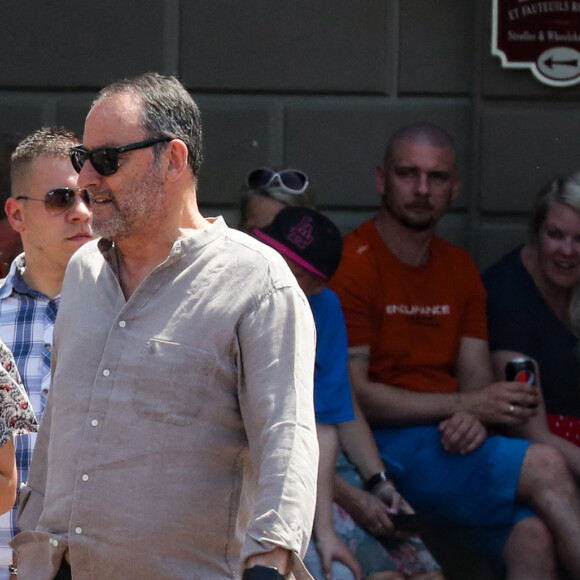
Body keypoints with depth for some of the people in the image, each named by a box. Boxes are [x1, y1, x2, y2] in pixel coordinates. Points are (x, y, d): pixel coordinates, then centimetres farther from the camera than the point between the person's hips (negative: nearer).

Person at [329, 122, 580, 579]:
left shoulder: (460, 269, 18)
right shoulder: (351, 264, -6)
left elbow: (477, 379, 13)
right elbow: (353, 394, -12)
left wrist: (474, 420, -12)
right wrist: (466, 405, -14)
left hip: (452, 441, 6)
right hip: (384, 441, -6)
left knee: (534, 537, -23)